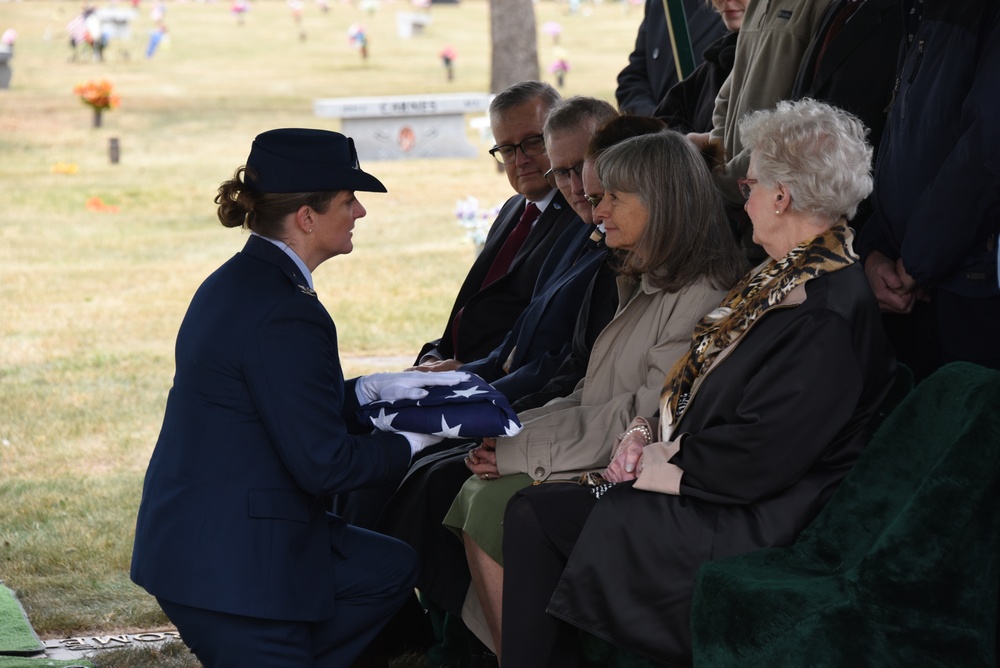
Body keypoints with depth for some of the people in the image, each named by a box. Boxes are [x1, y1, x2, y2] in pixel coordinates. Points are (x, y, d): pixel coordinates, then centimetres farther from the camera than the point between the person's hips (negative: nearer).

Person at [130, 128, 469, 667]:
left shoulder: (238, 281, 10)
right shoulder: (284, 314, -22)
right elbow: (323, 462, -20)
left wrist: (372, 390, 10)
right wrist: (413, 440, -4)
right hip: (229, 565, -10)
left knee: (388, 570, 20)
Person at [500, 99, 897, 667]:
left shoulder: (829, 312, -21)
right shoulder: (784, 275, 12)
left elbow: (760, 458, -24)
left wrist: (663, 462, -11)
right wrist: (648, 429, 2)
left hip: (758, 527, -10)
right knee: (532, 513, -2)